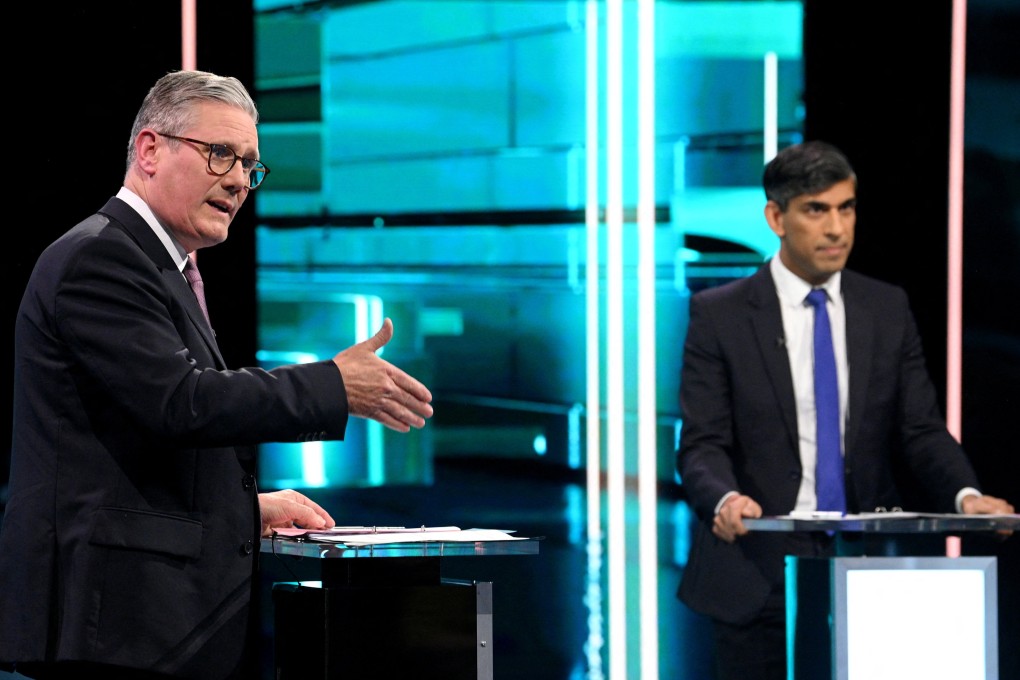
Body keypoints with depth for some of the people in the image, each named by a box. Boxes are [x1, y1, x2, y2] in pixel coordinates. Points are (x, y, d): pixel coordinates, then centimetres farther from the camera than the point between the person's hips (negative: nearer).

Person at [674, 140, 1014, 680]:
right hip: (758, 571, -2)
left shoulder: (888, 309, 10)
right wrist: (724, 499, -27)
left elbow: (920, 430, 7)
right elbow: (702, 443, -5)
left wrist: (965, 494, -13)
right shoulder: (720, 314, 0)